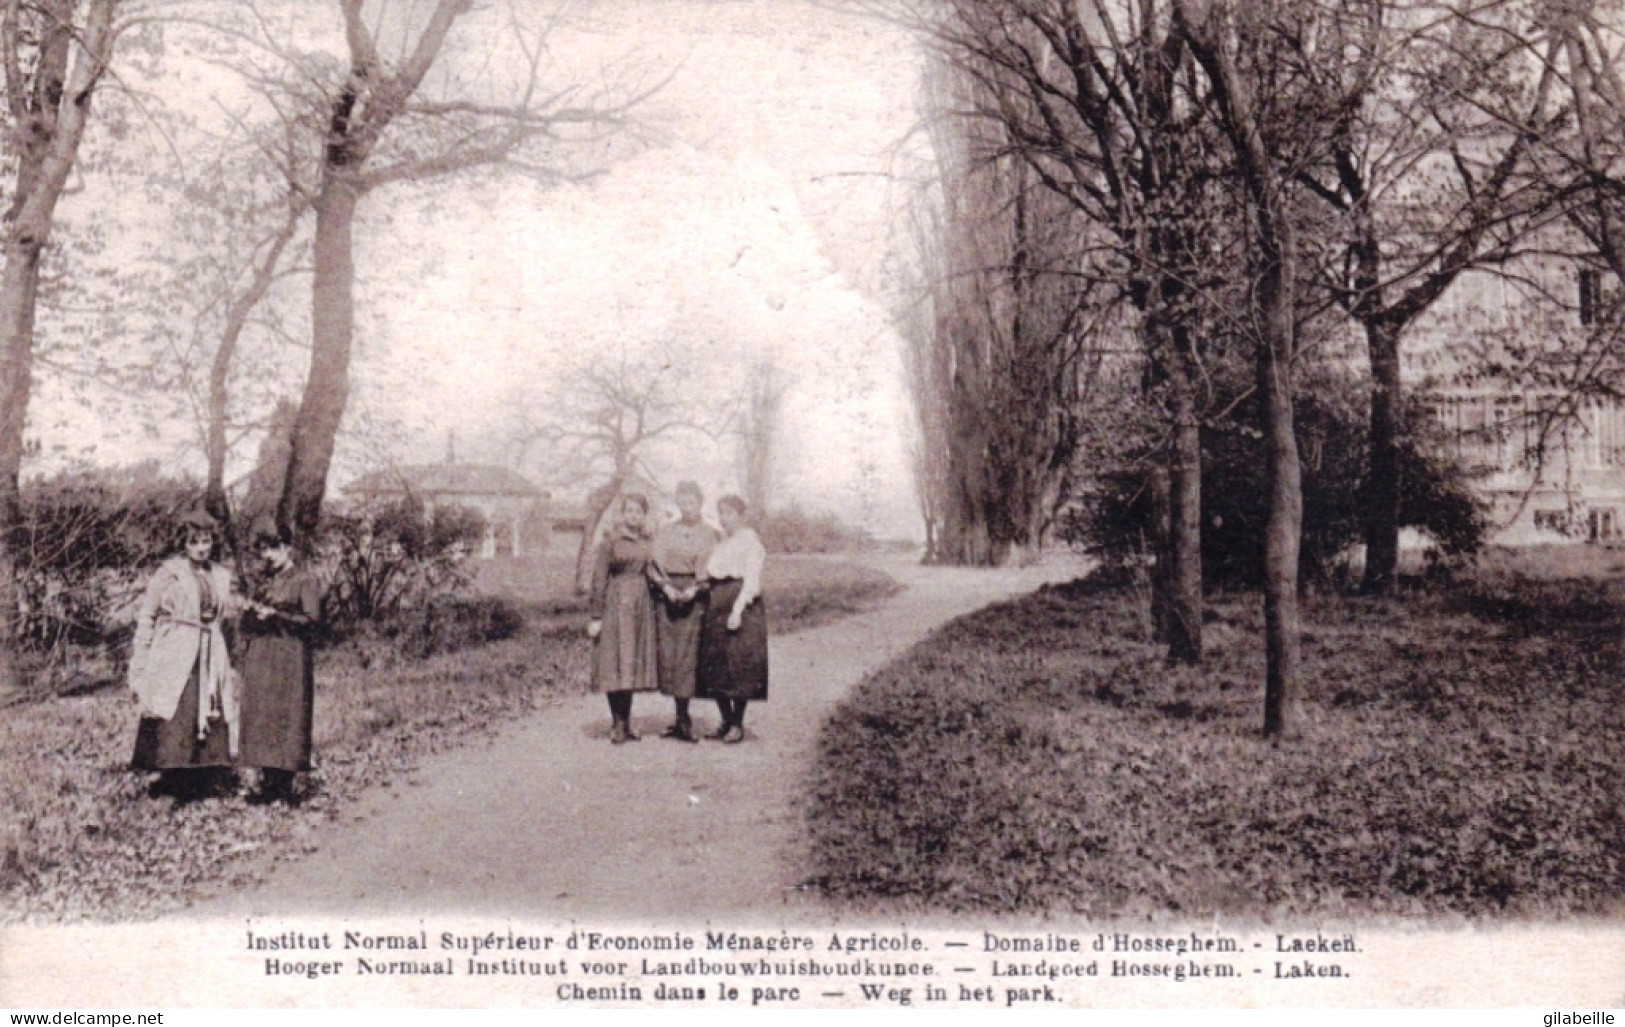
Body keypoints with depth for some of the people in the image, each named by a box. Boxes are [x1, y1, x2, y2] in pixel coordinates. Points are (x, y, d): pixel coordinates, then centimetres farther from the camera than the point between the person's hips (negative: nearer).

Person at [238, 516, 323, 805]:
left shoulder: (305, 580, -3)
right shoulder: (267, 581, 19)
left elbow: (312, 620, -12)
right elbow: (250, 626, 26)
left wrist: (275, 614, -15)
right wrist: (249, 611, 4)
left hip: (290, 659, -7)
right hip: (260, 660, 7)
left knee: (286, 717, -8)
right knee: (260, 718, 5)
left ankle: (285, 786, -4)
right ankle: (268, 783, 9)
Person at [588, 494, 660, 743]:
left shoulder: (647, 541, 11)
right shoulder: (610, 542, -3)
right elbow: (599, 580, -4)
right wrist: (596, 617, -8)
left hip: (642, 604, 5)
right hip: (617, 603, -5)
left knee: (634, 663, 6)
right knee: (615, 662, -5)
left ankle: (625, 723, 13)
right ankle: (618, 724, 1)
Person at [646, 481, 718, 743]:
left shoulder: (709, 534, 8)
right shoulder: (665, 531, 14)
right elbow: (655, 562, 6)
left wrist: (694, 588, -15)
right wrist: (666, 586, -10)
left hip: (695, 598, -3)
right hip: (666, 596, 3)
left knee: (686, 656, -9)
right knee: (667, 654, -1)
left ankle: (683, 720, -6)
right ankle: (681, 718, 6)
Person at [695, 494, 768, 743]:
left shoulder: (750, 541, -2)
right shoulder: (720, 543, 18)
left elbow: (751, 580, -10)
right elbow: (708, 575, 18)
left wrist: (737, 610, -19)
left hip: (741, 604, -7)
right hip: (716, 605, 7)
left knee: (739, 665, -7)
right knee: (715, 667, 5)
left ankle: (738, 725, 1)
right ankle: (727, 721, 13)